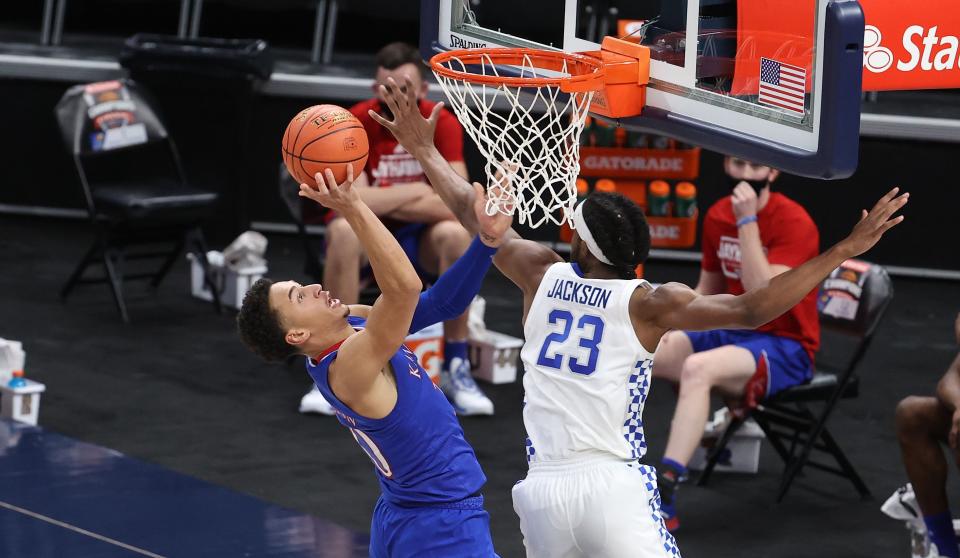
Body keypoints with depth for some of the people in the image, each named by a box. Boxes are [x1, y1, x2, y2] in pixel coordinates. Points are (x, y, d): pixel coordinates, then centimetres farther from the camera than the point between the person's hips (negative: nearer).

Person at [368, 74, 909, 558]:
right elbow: (752, 310, -12)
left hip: (542, 488, 4)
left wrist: (425, 150, 35)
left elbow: (472, 213, 20)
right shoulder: (647, 304, -4)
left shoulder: (543, 275, 7)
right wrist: (844, 251, -12)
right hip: (612, 484, -4)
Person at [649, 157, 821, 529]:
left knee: (698, 368, -35)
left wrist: (748, 220, -28)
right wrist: (672, 327, 4)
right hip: (731, 331, 8)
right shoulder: (718, 215, 6)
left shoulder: (794, 222, -16)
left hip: (785, 347, -8)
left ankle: (665, 491, -40)